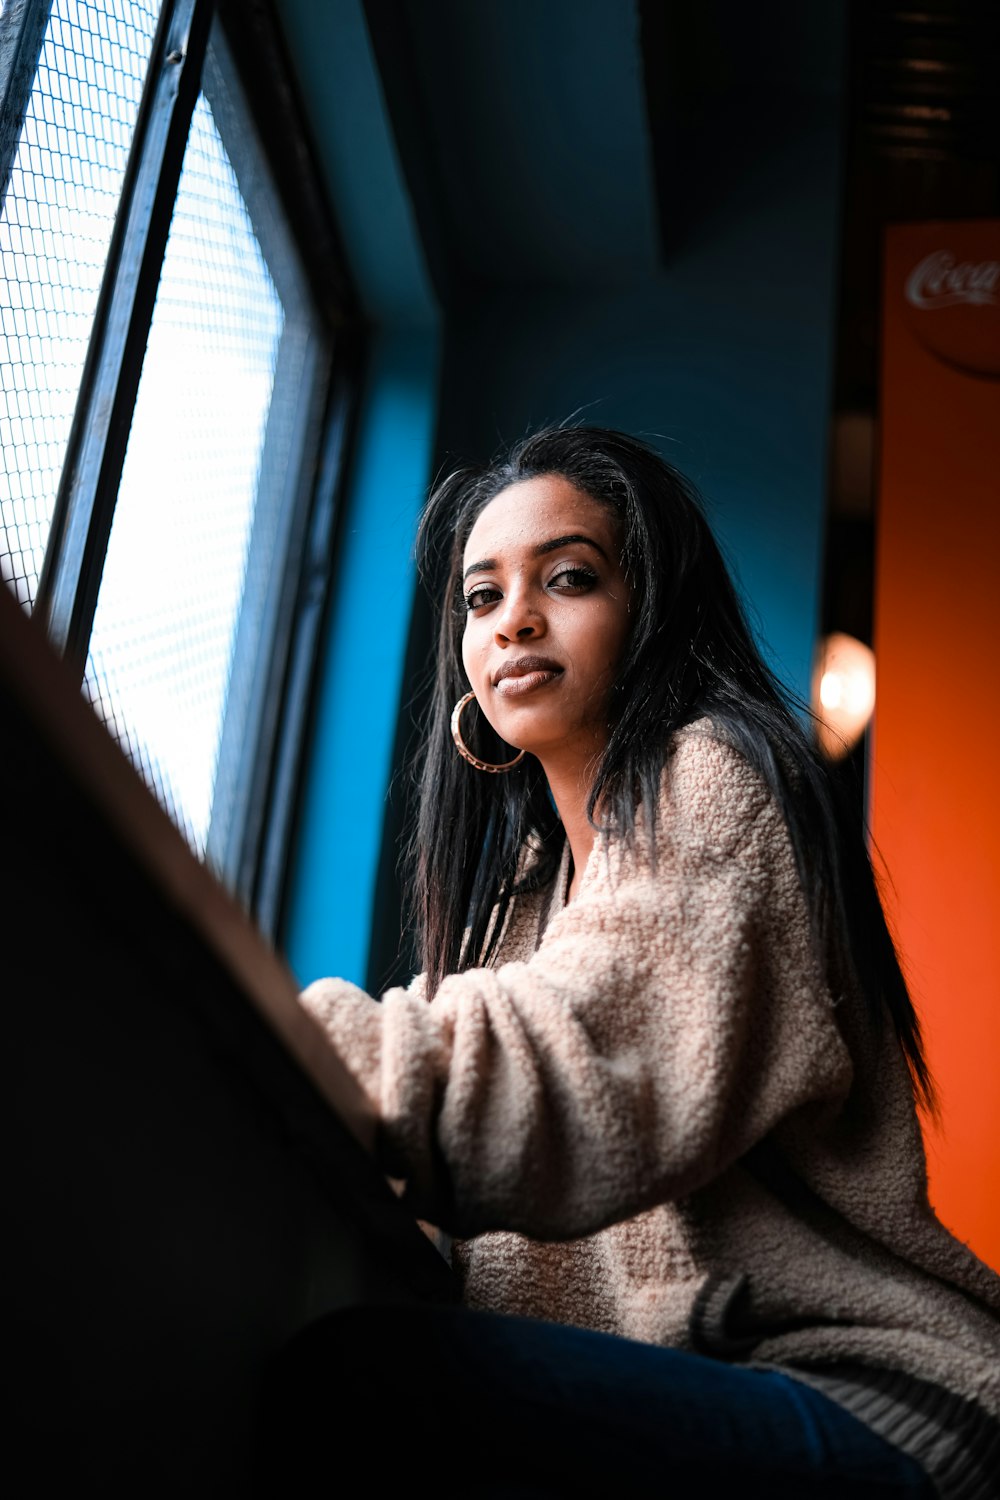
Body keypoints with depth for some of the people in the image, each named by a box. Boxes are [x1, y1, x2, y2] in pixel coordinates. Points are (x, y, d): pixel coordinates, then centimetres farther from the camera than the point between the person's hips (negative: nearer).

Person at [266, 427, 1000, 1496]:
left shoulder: (714, 778, -6)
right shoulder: (529, 868, 22)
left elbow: (577, 1079, -22)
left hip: (865, 1407, -7)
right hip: (693, 1384, 7)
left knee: (357, 1368, -30)